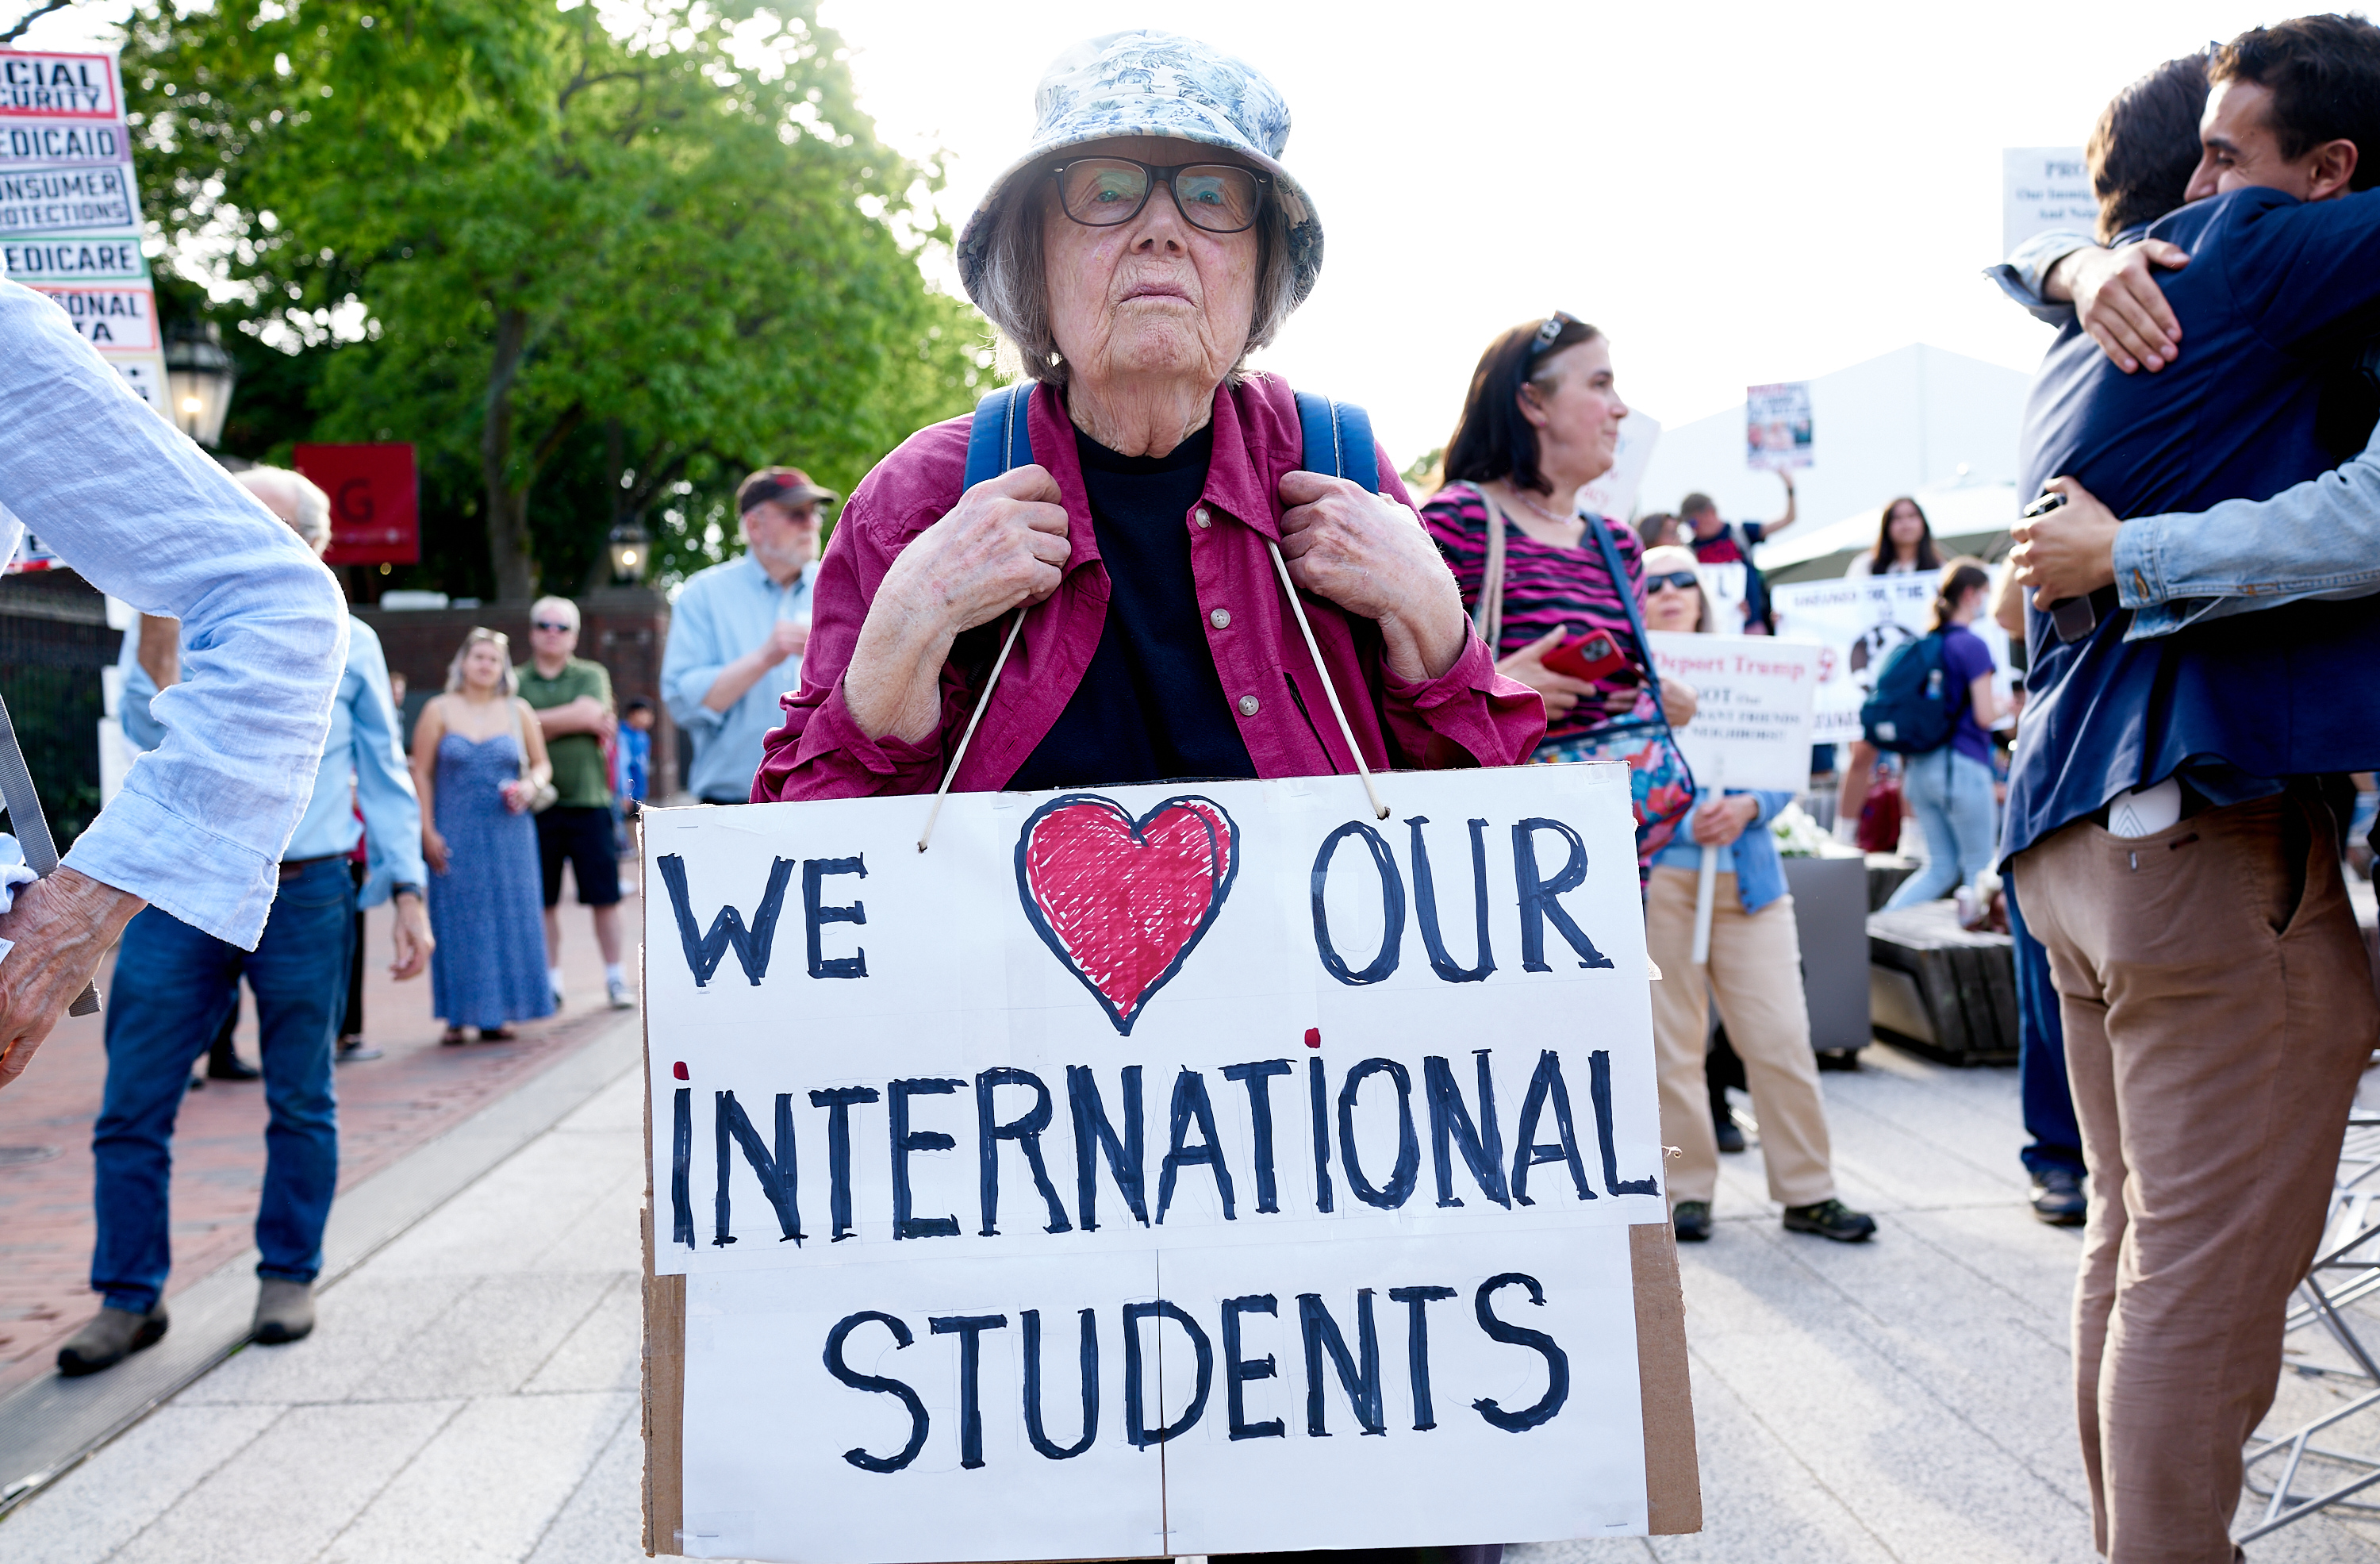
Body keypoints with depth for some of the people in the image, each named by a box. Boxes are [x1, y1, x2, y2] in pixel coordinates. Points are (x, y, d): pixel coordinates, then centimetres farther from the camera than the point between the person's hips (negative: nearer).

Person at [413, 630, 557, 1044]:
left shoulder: (518, 711, 7)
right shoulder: (439, 711, 3)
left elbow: (542, 764, 12)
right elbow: (421, 774, 1)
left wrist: (531, 785, -10)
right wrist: (427, 831, -6)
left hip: (508, 834, 1)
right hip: (455, 835, -1)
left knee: (508, 918, 2)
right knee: (457, 921, 0)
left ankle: (497, 1013, 11)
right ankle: (458, 1016, 7)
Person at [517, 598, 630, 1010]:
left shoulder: (592, 676, 9)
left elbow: (593, 715, -9)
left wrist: (541, 720, -6)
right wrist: (573, 718, -8)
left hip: (588, 800, -1)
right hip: (537, 804, 1)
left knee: (604, 895, 0)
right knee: (544, 900, 6)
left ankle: (615, 977, 10)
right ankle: (552, 980, 17)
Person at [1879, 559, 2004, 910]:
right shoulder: (1971, 645, -11)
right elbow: (1985, 716, -13)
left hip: (1920, 766, 7)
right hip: (1962, 764, -7)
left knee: (1940, 867, 12)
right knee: (1979, 868, 5)